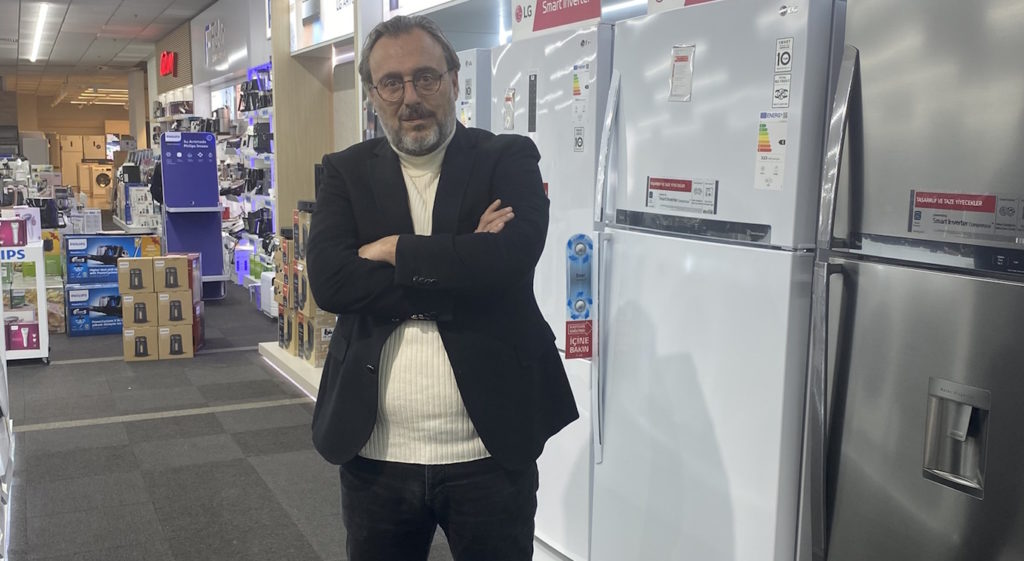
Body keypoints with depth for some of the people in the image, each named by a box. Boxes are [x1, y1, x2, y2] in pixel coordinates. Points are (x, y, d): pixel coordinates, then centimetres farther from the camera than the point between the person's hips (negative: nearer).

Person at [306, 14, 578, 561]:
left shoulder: (508, 160, 0)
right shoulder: (346, 172, 5)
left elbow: (509, 258, -19)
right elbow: (329, 280, -11)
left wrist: (392, 250, -11)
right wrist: (457, 270, -15)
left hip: (489, 451, -1)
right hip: (377, 454, 2)